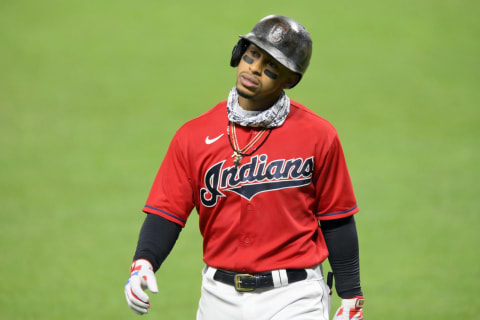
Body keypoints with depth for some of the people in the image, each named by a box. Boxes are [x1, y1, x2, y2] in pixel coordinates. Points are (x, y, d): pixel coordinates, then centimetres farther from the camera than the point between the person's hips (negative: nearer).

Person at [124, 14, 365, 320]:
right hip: (220, 295, 3)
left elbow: (336, 221, 2)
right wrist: (143, 262, -18)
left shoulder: (318, 135, -2)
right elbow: (166, 213, 0)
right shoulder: (194, 135, 2)